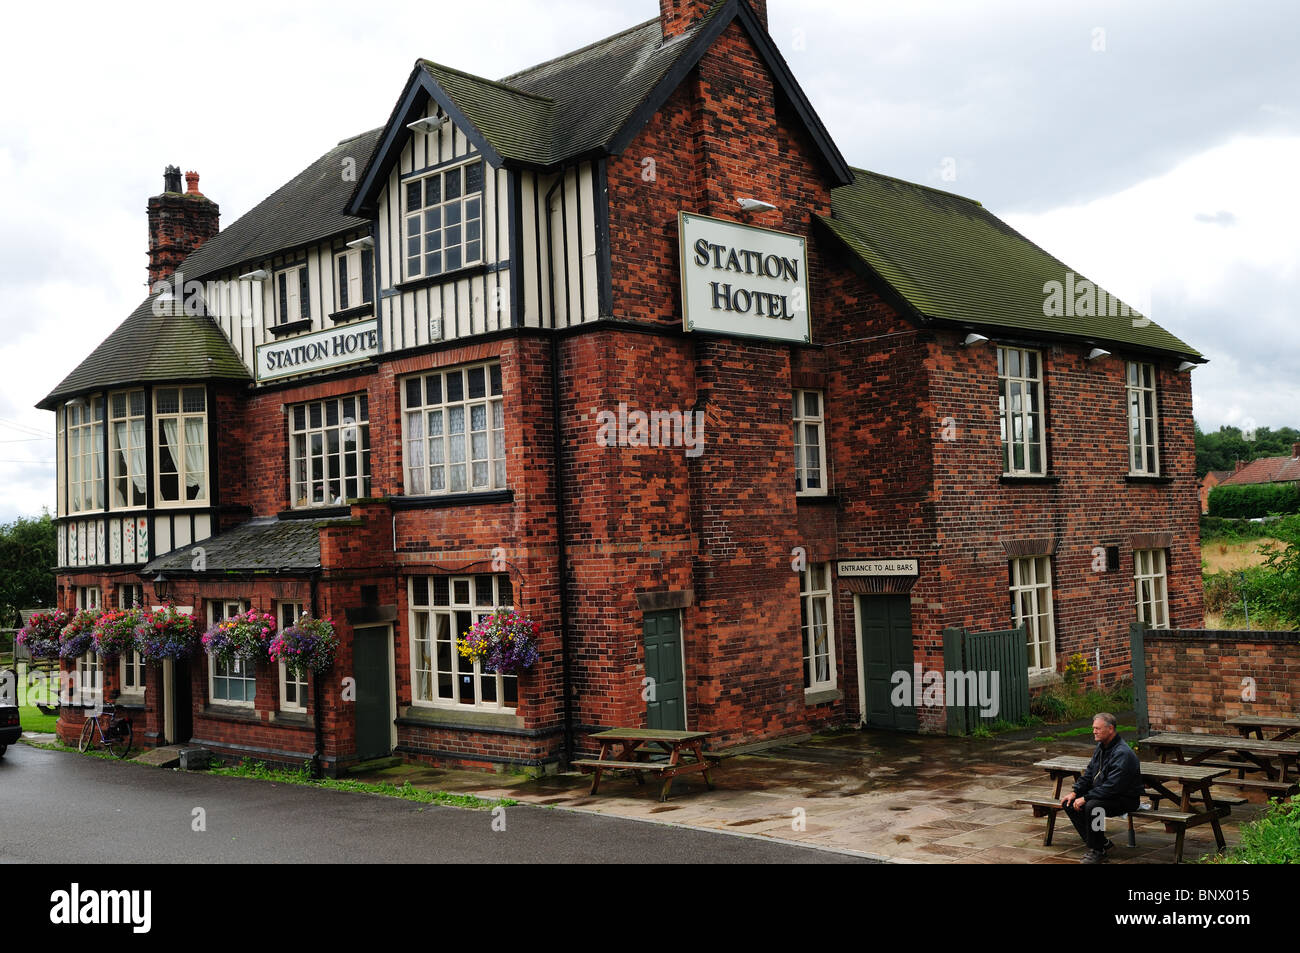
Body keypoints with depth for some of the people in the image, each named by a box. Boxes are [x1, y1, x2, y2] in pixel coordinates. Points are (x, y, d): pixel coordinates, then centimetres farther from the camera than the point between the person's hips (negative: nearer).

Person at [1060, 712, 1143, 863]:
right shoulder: (1100, 747, 8)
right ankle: (1101, 842, 3)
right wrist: (1075, 792, 2)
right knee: (1069, 804, 0)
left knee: (1092, 806, -34)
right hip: (1102, 793, 10)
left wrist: (1086, 798, -26)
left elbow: (1112, 787, -29)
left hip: (1125, 799, -10)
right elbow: (1089, 774, 16)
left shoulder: (1122, 753, -24)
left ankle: (1098, 850, -14)